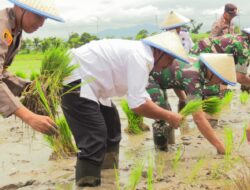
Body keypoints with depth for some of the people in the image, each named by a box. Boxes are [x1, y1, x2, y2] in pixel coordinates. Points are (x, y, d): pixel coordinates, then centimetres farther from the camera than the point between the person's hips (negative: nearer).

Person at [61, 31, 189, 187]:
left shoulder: (140, 53, 11)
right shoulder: (140, 57, -21)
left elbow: (141, 97, 18)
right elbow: (138, 104, -26)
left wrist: (166, 115, 9)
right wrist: (168, 117, -14)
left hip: (86, 80, 11)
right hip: (74, 80, -11)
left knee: (111, 128, 20)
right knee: (94, 140, -19)